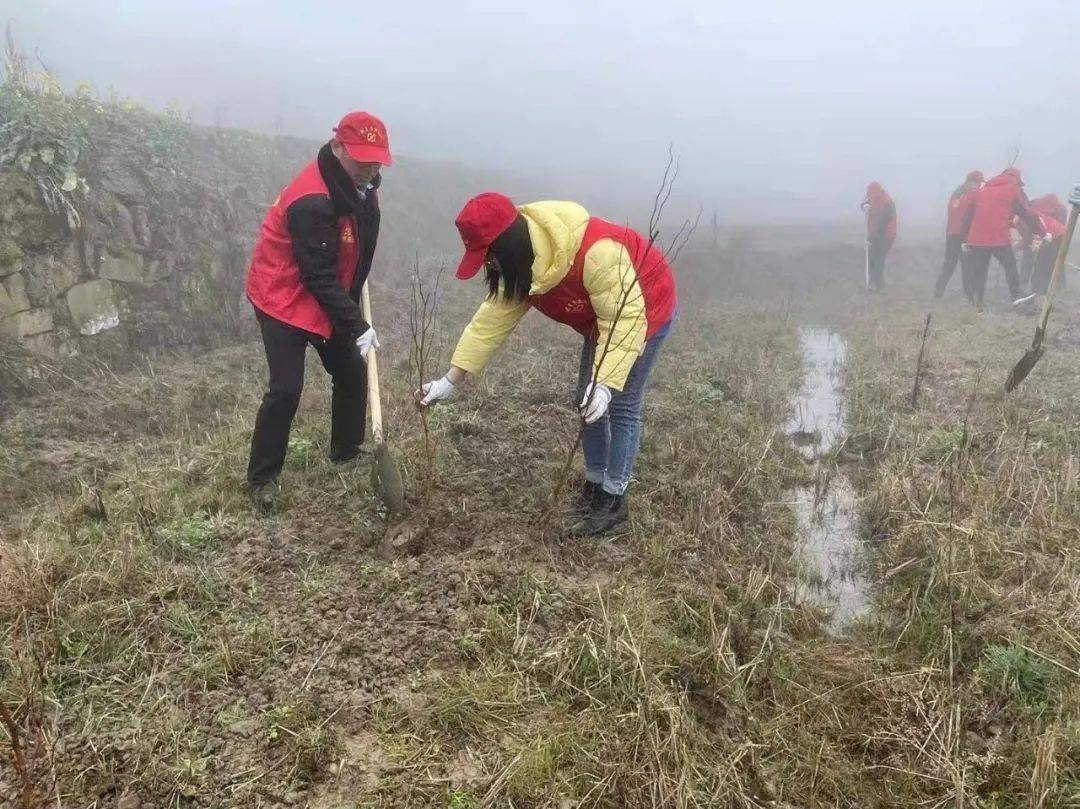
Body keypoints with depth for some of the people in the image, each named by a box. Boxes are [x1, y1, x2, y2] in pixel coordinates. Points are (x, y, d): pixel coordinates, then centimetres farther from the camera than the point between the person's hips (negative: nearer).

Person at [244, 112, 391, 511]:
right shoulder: (312, 201, -30)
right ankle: (262, 478, 3)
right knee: (286, 389, -12)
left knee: (353, 372, 11)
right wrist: (357, 326, -26)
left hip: (330, 298, 9)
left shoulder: (360, 182, -2)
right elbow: (320, 278, -28)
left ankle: (347, 452, 31)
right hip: (284, 298, -8)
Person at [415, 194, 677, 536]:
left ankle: (615, 498, 2)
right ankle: (595, 484, 22)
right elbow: (492, 319, -11)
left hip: (644, 310, -8)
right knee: (586, 402, 9)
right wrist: (450, 380, -13)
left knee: (621, 404, -10)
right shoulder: (519, 266, -15)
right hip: (602, 318, 8)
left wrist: (605, 383, -46)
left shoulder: (595, 251, -41)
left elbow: (626, 318, -39)